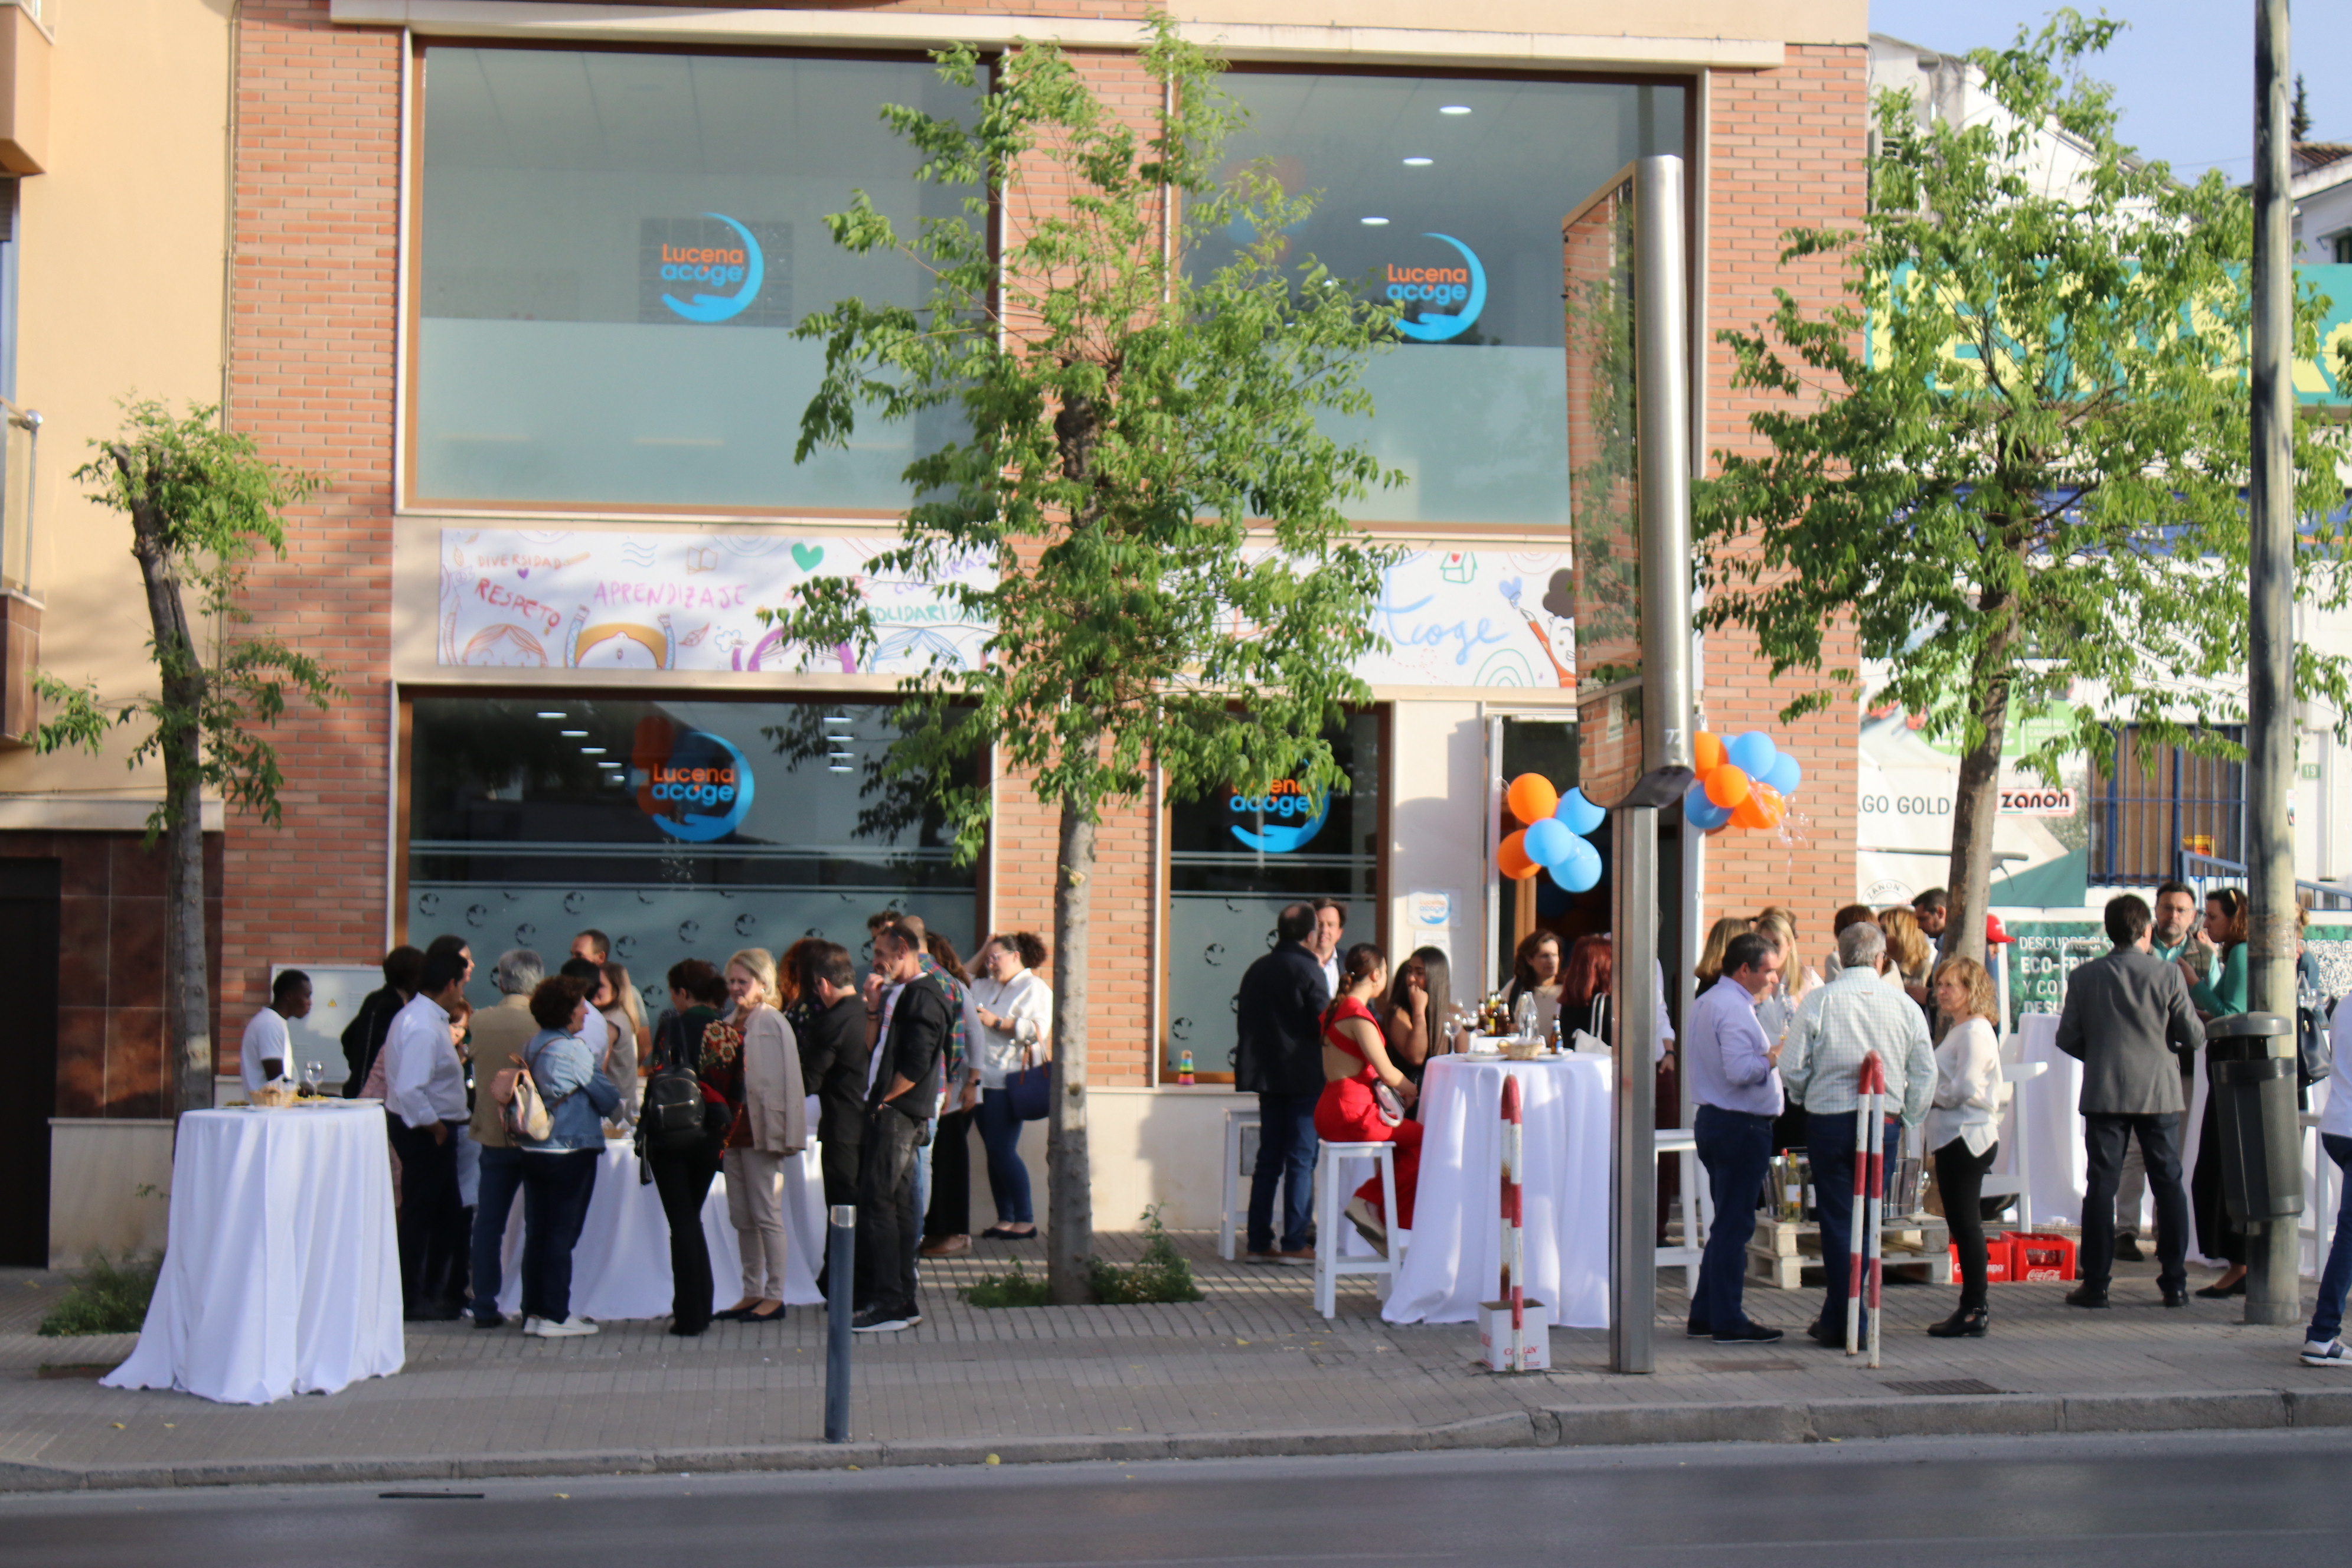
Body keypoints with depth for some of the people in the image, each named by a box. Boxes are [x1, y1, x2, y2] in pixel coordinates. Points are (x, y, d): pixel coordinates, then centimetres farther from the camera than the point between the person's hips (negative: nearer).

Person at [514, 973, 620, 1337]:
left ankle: (533, 1311, 14)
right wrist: (610, 1104, 12)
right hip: (571, 1153, -7)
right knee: (562, 1235, -2)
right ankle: (556, 1316, 1)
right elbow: (609, 1099, -11)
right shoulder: (572, 1049, -15)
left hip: (532, 1152, 7)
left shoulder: (532, 1046, 7)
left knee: (536, 1233, 11)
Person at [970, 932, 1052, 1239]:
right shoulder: (988, 987, 19)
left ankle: (1025, 1220, -5)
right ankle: (1005, 1220, 11)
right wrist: (982, 953, 15)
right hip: (984, 1082, 8)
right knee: (994, 1152, 7)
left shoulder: (1035, 988, -4)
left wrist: (997, 1022, -14)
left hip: (1007, 1083, -8)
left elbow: (1038, 1031, -15)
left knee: (1003, 1150, -10)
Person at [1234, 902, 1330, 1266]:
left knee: (1268, 1159, 10)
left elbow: (1243, 1022, 12)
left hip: (1266, 1076, 6)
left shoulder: (1256, 970, 8)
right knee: (1301, 1160, -2)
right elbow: (1325, 1023, -12)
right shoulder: (1307, 970, -11)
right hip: (1303, 1076, -6)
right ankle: (1295, 1243, -3)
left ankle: (1259, 1242, 10)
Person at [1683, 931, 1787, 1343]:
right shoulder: (1734, 1009, -18)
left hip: (1711, 1119, 10)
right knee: (1734, 1225, -4)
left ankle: (1705, 1315, 19)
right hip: (1741, 1125, -10)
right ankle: (1728, 1321, 0)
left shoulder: (1704, 1003, 14)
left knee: (1728, 1222, 16)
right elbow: (1740, 1071, -27)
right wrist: (1775, 1057, -13)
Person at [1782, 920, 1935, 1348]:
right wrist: (1906, 1120, 15)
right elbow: (1925, 1075, 3)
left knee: (1838, 1220, 4)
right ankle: (1838, 1319, 18)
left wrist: (1807, 1100, 16)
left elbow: (1792, 1069, -4)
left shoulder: (1819, 1001, -7)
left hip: (1829, 1120, -2)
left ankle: (1843, 1324, 4)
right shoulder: (1905, 1006, 0)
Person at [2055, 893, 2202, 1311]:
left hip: (2103, 1093, 1)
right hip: (2158, 1092, 0)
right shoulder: (2167, 975, -5)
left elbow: (2068, 1038, 1)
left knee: (2101, 1185, 3)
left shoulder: (2084, 977, -1)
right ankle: (2174, 1284, 8)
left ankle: (2095, 1284, 2)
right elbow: (2194, 1037, -1)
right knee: (2169, 1184, 7)